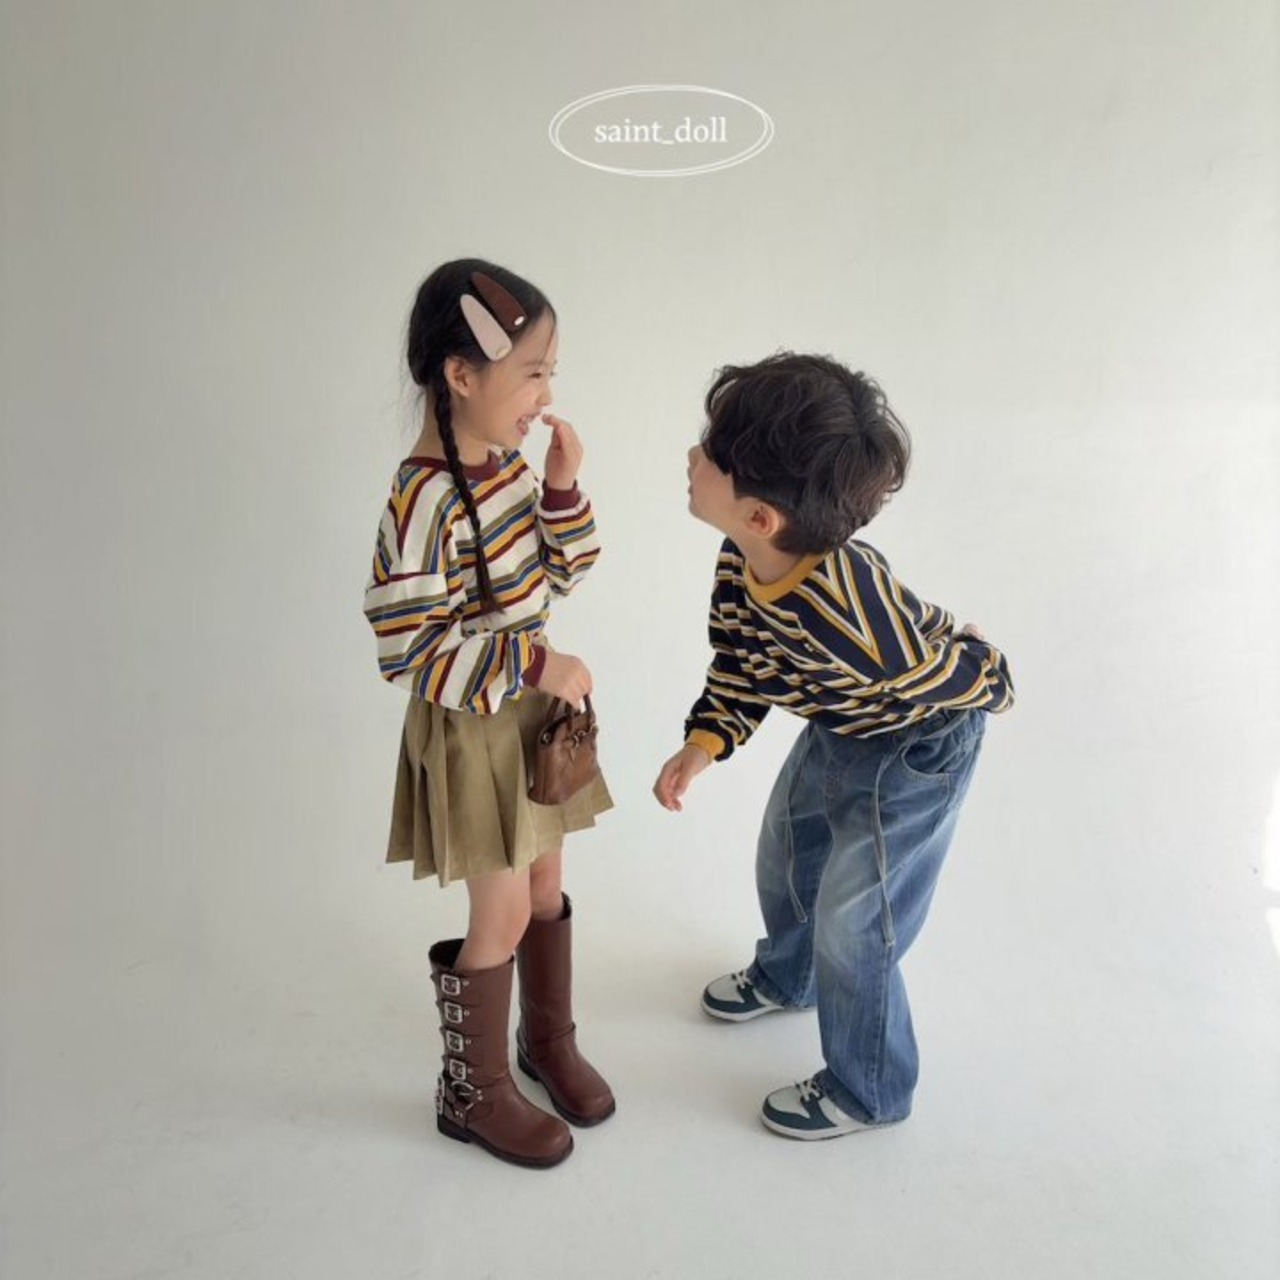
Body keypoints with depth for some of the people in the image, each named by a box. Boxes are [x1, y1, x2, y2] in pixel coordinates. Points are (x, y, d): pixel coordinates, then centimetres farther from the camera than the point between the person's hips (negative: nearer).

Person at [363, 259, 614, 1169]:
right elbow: (410, 652, -25)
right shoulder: (425, 502, -25)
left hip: (534, 712, 8)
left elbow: (559, 576, 8)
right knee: (503, 916, 5)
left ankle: (549, 1038, 44)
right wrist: (539, 665, -25)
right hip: (472, 731, -7)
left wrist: (565, 489, -8)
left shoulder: (508, 462, -1)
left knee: (547, 885, 20)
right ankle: (473, 1092, 30)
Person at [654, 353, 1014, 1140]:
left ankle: (869, 1091, 36)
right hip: (834, 734, 8)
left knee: (852, 924, 6)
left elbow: (983, 680, -28)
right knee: (786, 861, 26)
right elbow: (738, 659, -3)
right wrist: (704, 743, -17)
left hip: (912, 756, -8)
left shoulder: (844, 611, -44)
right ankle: (788, 977, 60)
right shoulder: (742, 558, -21)